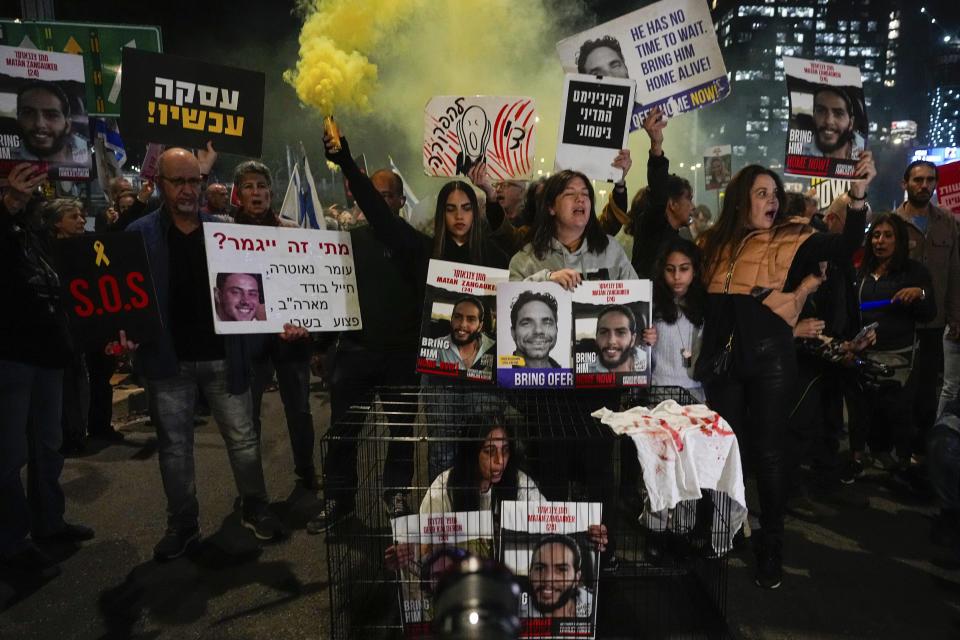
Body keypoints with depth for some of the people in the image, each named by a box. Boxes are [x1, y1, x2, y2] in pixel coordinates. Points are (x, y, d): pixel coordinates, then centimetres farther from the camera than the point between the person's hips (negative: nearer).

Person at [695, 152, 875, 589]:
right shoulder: (716, 243, 9)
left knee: (767, 454, 3)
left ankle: (770, 549, 20)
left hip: (770, 360, -3)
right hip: (723, 359, 3)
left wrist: (858, 193, -25)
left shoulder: (792, 239, 0)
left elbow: (845, 248, -15)